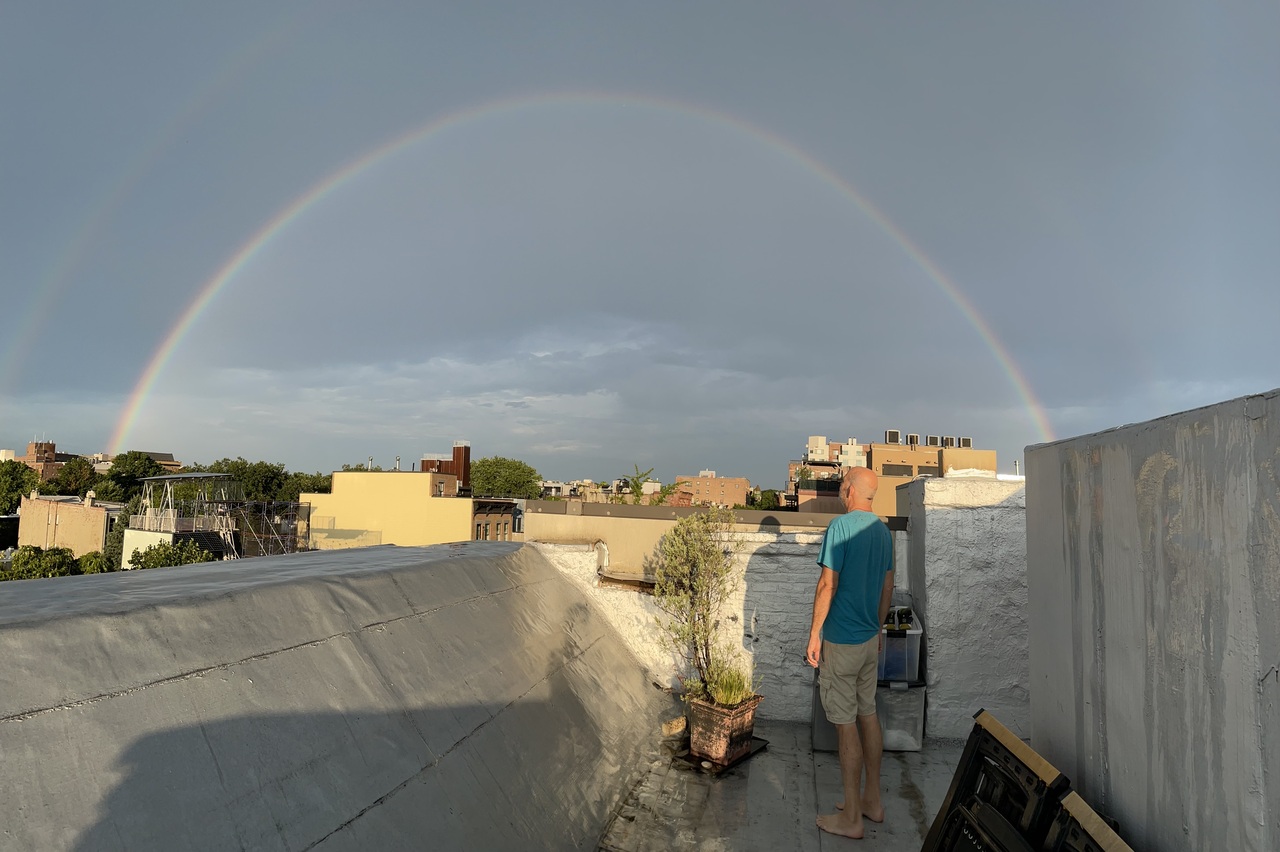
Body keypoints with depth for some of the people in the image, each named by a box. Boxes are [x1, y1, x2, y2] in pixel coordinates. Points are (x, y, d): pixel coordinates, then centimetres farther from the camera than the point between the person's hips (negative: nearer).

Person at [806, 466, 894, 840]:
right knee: (868, 714, 17)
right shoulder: (883, 530, 6)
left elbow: (828, 584, -19)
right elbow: (887, 586, 13)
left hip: (841, 641, -8)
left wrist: (814, 633, -11)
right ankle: (872, 799, 28)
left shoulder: (841, 526, -18)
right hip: (870, 639, 8)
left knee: (846, 725, 0)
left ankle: (851, 817, 9)